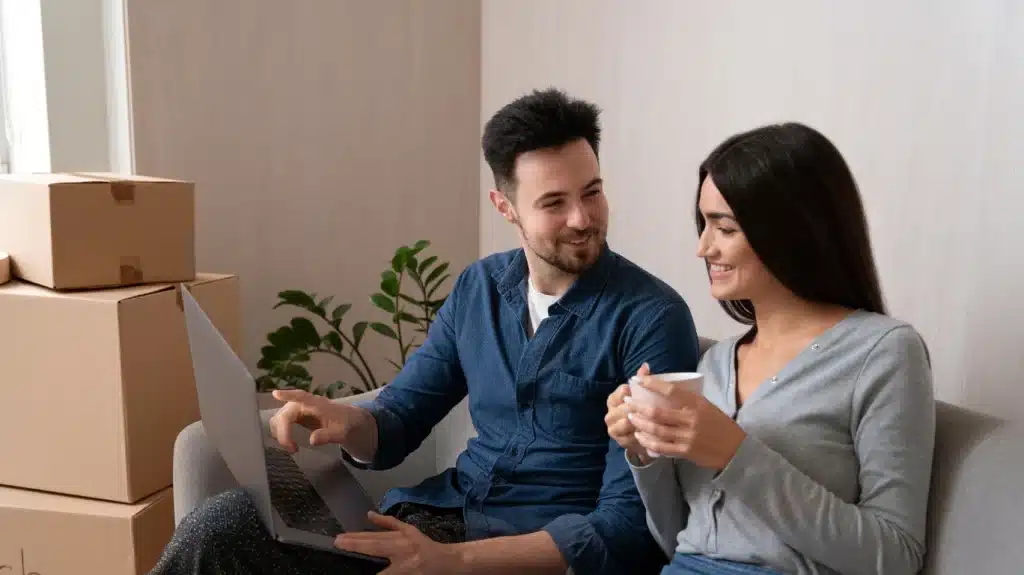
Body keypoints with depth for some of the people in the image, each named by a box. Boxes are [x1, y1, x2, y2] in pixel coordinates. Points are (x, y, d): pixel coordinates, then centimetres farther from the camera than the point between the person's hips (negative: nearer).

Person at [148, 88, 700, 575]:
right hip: (443, 512, 5)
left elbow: (628, 525, -16)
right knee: (221, 523, -11)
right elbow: (396, 424, 10)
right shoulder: (478, 287, 5)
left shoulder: (652, 318, -13)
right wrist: (348, 422, -15)